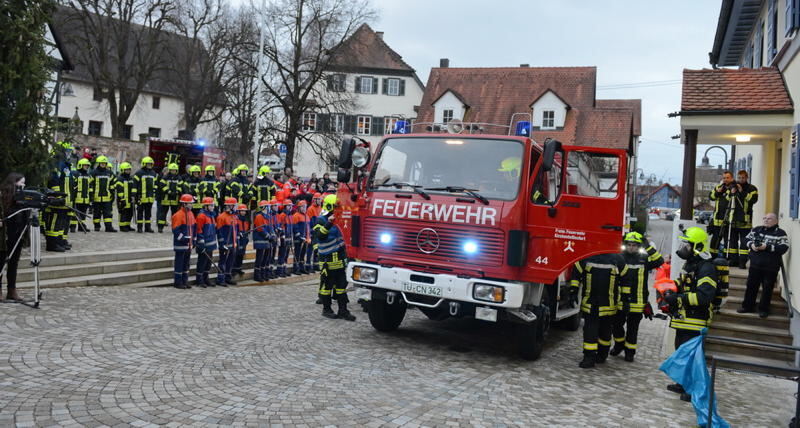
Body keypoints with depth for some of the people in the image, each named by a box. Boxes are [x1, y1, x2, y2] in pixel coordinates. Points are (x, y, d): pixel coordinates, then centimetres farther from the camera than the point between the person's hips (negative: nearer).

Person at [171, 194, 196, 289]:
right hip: (180, 245, -8)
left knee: (186, 263, 14)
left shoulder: (191, 214, 12)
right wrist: (183, 238, -22)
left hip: (189, 245, 8)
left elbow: (194, 227, 20)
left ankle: (185, 281, 22)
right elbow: (175, 230, -18)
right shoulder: (178, 215, -15)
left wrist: (194, 240, 16)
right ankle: (178, 282, 6)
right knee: (179, 263, -1)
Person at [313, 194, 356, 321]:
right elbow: (319, 235, -26)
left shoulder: (337, 219, 17)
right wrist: (328, 224, -35)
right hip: (328, 259, -8)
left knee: (341, 284, 7)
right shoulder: (321, 220, -8)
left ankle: (343, 310, 11)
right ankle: (326, 309, 12)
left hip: (339, 258, 8)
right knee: (327, 285, 1)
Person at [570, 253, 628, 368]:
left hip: (608, 304, 0)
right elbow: (576, 272, 4)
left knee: (605, 330, 14)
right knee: (590, 329, -3)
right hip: (590, 303, 0)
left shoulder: (617, 258, -3)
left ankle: (602, 354, 31)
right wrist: (574, 291, 0)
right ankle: (589, 357, 1)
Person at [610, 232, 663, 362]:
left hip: (636, 302, -1)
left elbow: (659, 261, -14)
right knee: (616, 325, 10)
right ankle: (619, 344, 34)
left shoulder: (644, 259, 2)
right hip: (620, 301, 1)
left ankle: (630, 351, 23)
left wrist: (649, 246, -18)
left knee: (632, 329, 9)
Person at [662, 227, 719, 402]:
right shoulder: (689, 264, 16)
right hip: (683, 318, 10)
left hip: (695, 321, -10)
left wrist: (678, 298, -27)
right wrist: (671, 294, 6)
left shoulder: (706, 268, -18)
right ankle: (683, 384, 33)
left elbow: (704, 295, -28)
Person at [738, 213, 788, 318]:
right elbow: (747, 239, 15)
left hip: (771, 267, -4)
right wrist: (751, 245, -7)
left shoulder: (780, 233, -5)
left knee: (767, 289, 4)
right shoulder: (756, 230, 10)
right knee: (751, 286, 10)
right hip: (755, 265, 4)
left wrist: (767, 247, -21)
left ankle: (764, 309, 15)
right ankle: (747, 306, 21)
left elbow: (783, 248, -15)